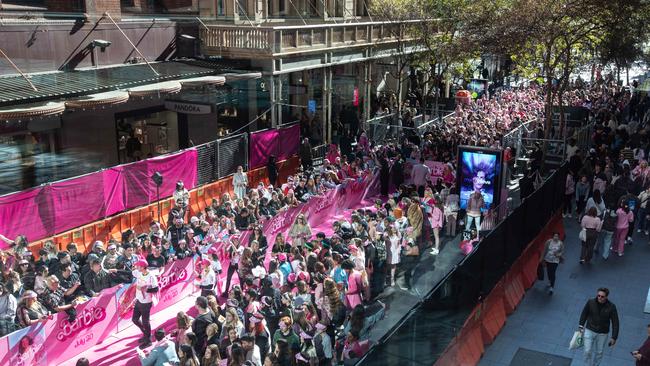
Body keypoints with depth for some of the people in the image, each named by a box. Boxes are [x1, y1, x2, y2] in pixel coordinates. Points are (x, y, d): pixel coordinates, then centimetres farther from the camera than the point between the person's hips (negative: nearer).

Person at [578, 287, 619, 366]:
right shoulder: (590, 302, -15)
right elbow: (584, 314, 2)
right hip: (589, 330, 0)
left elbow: (615, 323, -10)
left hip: (602, 333, 0)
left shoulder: (611, 307, -18)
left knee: (599, 352, 15)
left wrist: (614, 337, -10)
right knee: (588, 351, 2)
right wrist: (581, 326, 4)